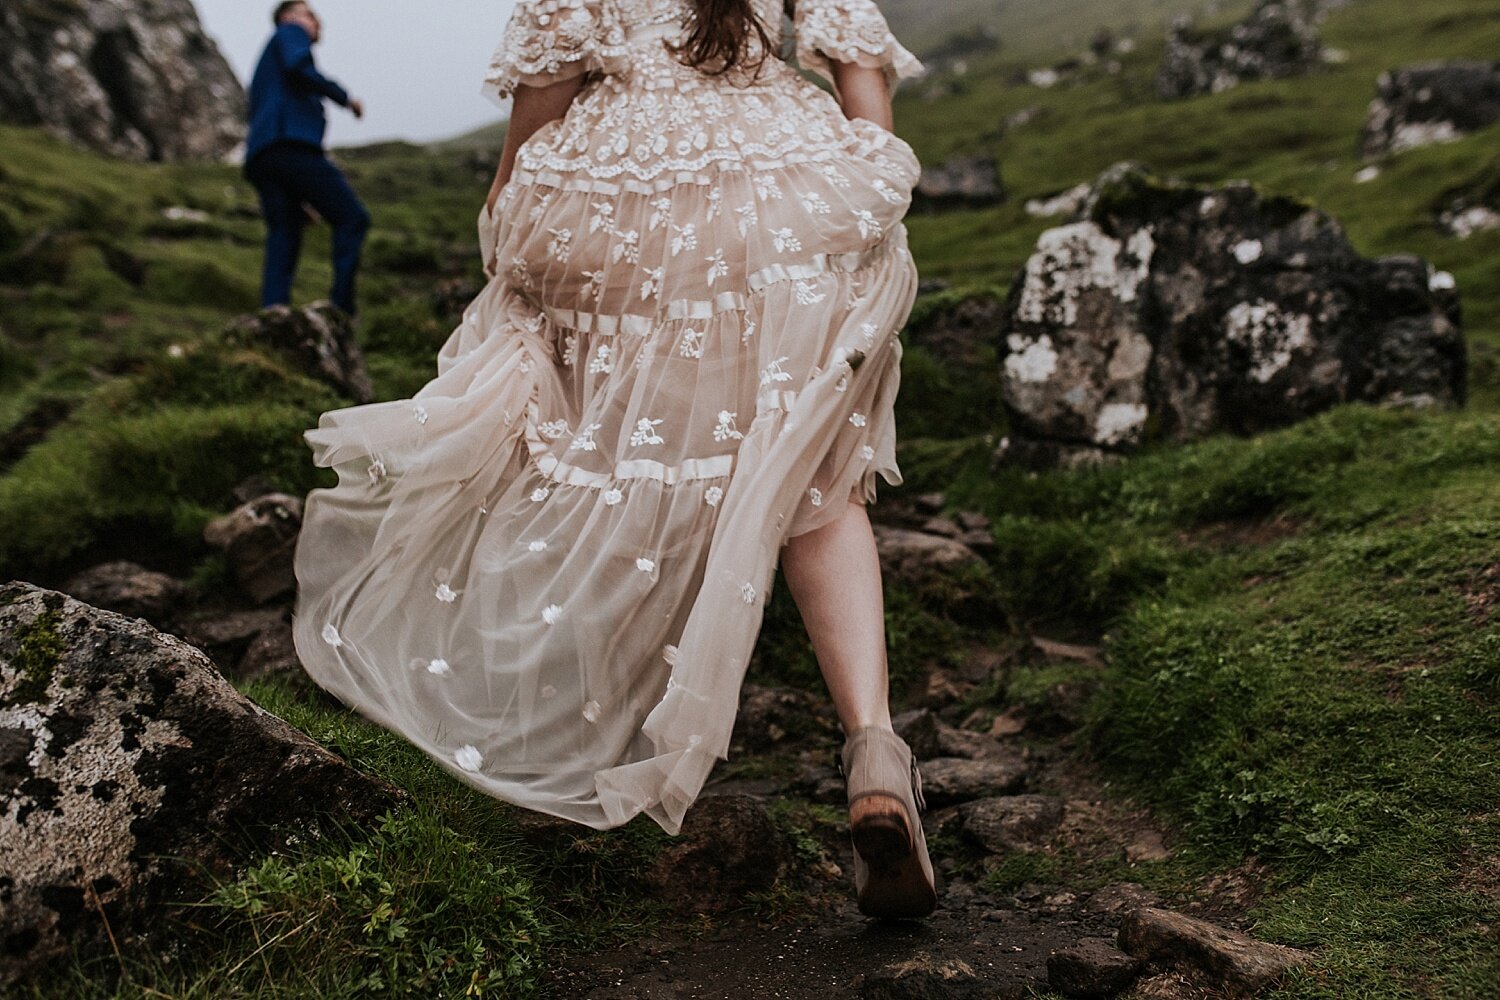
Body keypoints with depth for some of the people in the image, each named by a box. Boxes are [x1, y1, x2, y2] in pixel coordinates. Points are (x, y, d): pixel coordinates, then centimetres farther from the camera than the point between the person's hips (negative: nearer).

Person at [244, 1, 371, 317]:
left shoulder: (265, 68, 40)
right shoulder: (289, 33, 16)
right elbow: (298, 66, -8)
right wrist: (345, 98, 0)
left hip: (260, 159, 9)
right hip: (290, 144, -9)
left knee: (282, 244, -1)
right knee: (352, 218, -12)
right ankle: (341, 309, -23)